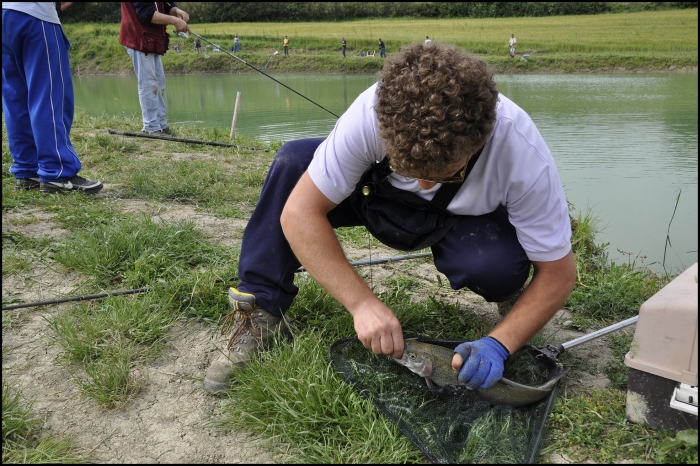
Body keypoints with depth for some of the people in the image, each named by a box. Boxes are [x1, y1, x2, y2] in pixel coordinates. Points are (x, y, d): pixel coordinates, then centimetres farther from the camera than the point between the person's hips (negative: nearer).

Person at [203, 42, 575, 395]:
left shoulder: (524, 155, -35)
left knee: (498, 264, -37)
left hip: (468, 221, -1)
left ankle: (508, 298, 1)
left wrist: (498, 344, -37)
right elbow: (299, 212, -30)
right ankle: (261, 315, -12)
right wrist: (361, 302, -39)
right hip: (382, 196, 2)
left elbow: (558, 272, -24)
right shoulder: (373, 112, -35)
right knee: (292, 161, -22)